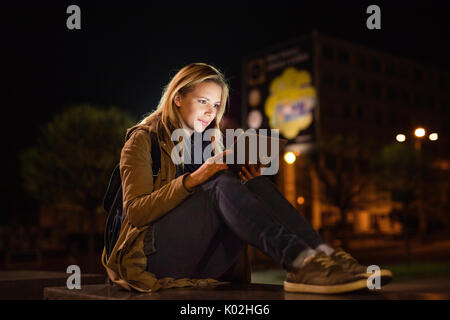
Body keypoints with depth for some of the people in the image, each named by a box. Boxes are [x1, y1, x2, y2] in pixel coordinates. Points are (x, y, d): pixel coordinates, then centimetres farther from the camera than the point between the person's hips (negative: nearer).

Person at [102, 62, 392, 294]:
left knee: (257, 185, -20)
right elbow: (135, 211, -9)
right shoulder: (144, 139, 5)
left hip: (201, 266, 5)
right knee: (222, 185, -29)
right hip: (155, 257, -4)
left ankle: (323, 255, -39)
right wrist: (193, 179, -20)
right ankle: (301, 262, -47)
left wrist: (249, 185, -5)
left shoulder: (210, 144, 22)